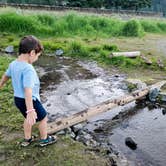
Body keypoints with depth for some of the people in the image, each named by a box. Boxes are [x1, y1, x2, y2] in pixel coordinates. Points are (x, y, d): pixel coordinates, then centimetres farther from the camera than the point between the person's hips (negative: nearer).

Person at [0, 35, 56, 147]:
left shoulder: (13, 64, -2)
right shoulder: (28, 68, -29)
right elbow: (28, 90, -37)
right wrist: (30, 110, -39)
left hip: (18, 99, 8)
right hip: (30, 100, -8)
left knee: (28, 118, 30)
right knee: (43, 118, 16)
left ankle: (27, 139, 44)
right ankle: (44, 139, 33)